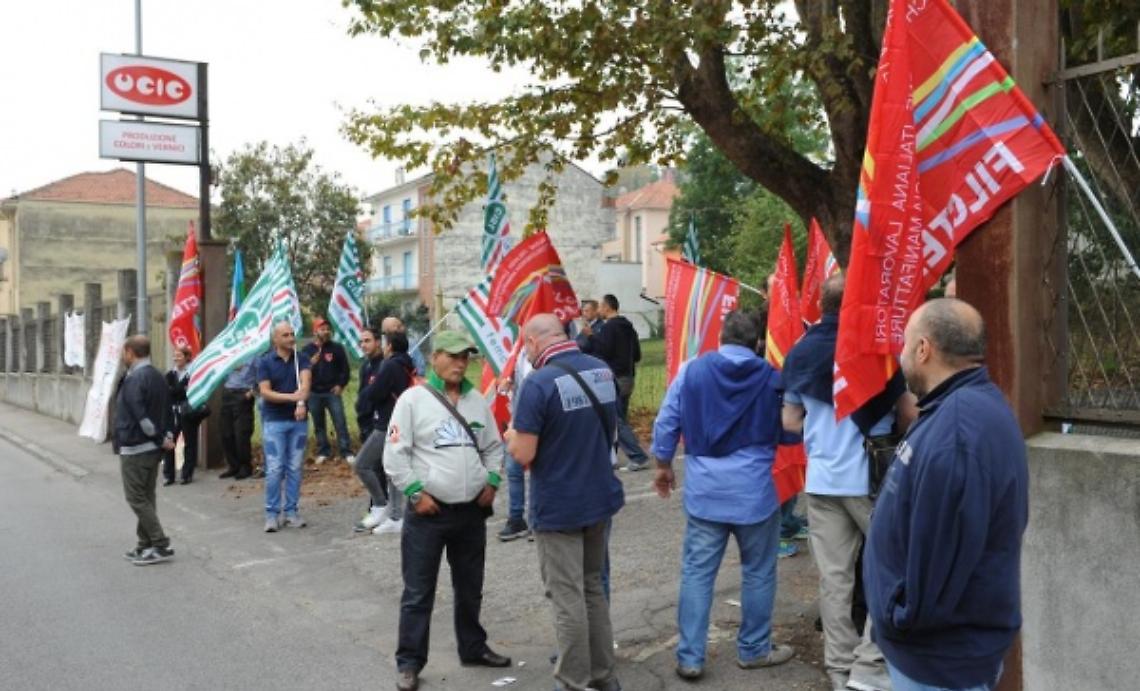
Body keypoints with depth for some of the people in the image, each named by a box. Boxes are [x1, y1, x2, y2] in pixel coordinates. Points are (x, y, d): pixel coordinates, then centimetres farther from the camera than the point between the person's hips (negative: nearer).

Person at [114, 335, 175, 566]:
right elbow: (166, 410, 12)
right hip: (153, 448, 9)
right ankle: (146, 546, 19)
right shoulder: (157, 376, 12)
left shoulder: (133, 379, -17)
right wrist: (167, 436, 6)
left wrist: (161, 438, -13)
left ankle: (161, 545, -4)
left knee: (137, 498, -2)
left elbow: (139, 415, -21)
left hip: (135, 448, -9)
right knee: (147, 497, 14)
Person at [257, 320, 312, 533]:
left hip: (299, 420, 2)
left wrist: (301, 403, -31)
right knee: (274, 469, -4)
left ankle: (291, 512, 13)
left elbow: (304, 383, -12)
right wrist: (291, 397, -23)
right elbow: (265, 392, -9)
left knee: (295, 468, 5)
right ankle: (272, 514, 3)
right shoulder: (265, 362, 0)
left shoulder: (301, 360, 5)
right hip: (274, 421, -2)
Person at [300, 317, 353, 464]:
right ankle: (323, 451, 19)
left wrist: (341, 385, -5)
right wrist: (310, 364, -16)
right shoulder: (306, 351, 5)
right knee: (318, 425, 9)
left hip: (333, 392, -2)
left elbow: (345, 369, 5)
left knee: (340, 423, -6)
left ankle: (346, 452, -2)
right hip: (314, 393, 2)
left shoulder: (337, 348, 2)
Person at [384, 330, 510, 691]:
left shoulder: (477, 400, 8)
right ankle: (409, 662, 14)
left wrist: (491, 482, 4)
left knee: (470, 588, 19)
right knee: (418, 593, 2)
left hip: (472, 511, 5)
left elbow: (494, 447, 18)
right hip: (428, 512, -5)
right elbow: (394, 454, -9)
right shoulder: (413, 398, -7)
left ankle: (473, 647, 35)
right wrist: (416, 493, -13)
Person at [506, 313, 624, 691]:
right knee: (593, 588, 19)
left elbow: (523, 455, -18)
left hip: (558, 506, -7)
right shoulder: (603, 370, 1)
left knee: (567, 598, 4)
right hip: (600, 497, 7)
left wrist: (512, 435, 2)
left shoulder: (538, 383, -20)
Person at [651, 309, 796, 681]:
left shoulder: (692, 370, -2)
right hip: (754, 491, -1)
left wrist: (663, 465, 15)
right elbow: (789, 433, 7)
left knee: (697, 572, 7)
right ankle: (754, 649, 27)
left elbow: (666, 422, 1)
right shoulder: (772, 378, -4)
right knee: (758, 572, 14)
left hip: (704, 491, 1)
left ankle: (690, 657, 10)